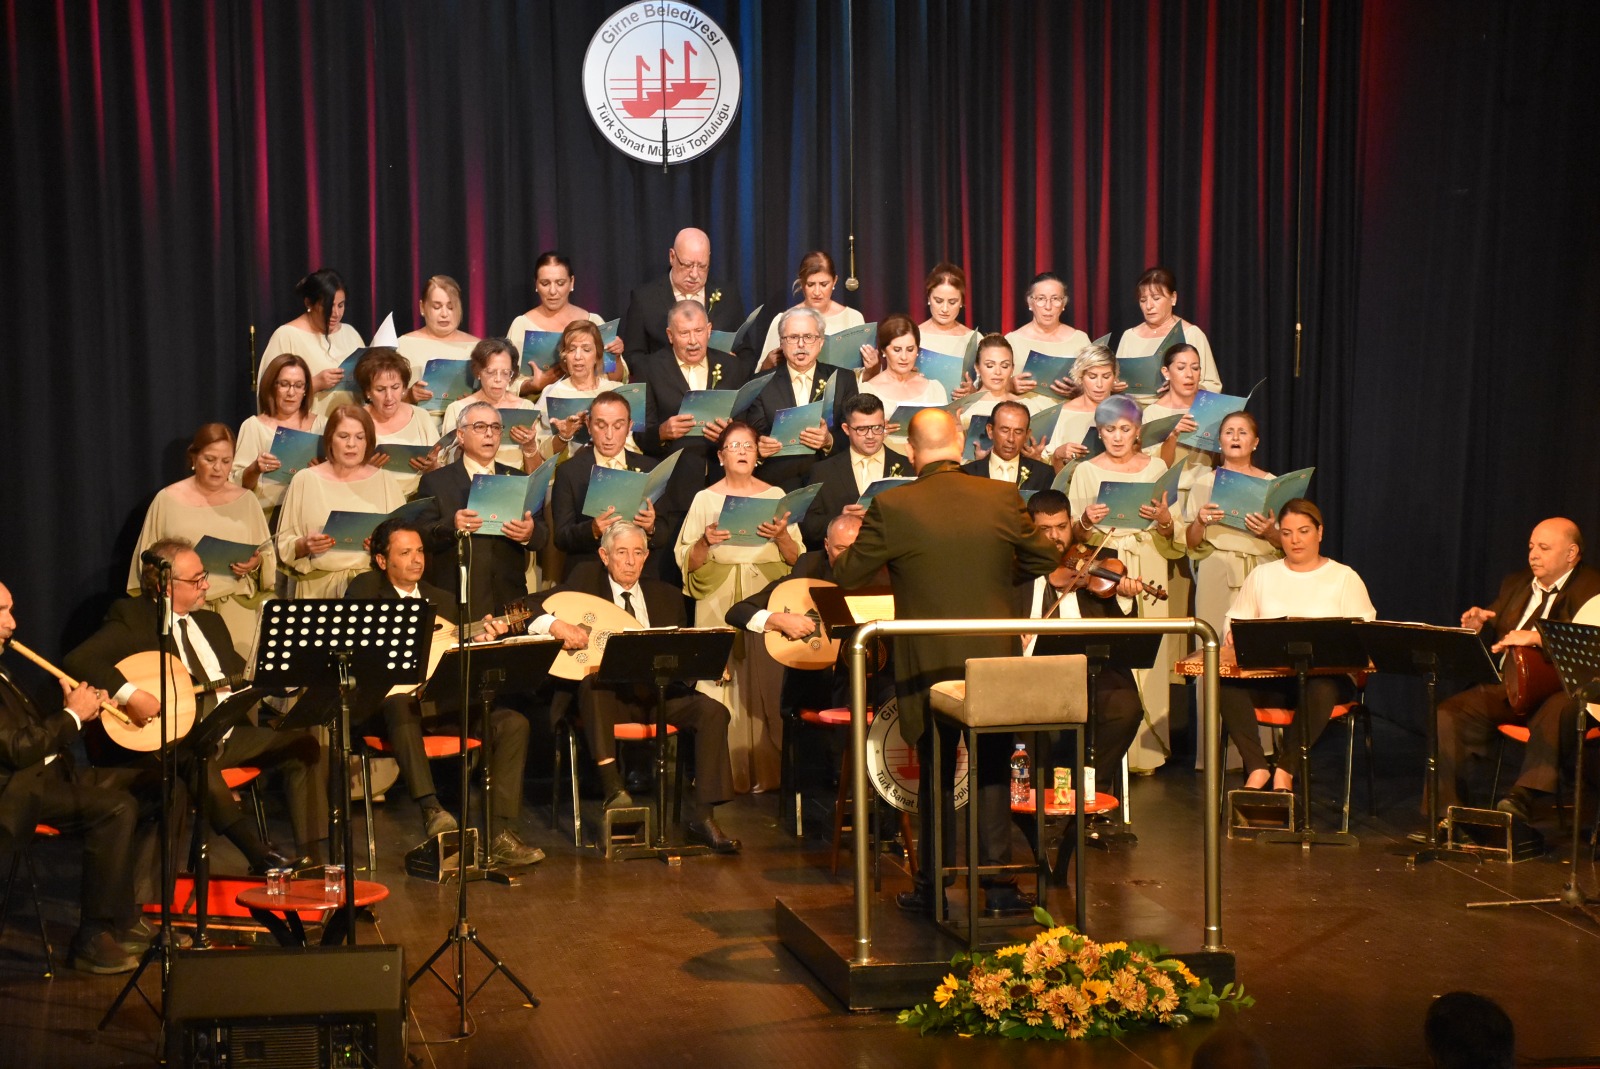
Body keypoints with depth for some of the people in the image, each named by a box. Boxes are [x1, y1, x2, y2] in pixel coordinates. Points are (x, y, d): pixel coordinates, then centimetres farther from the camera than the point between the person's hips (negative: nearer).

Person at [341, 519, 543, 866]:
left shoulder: (443, 601, 20)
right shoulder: (366, 588, 5)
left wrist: (481, 636, -2)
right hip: (382, 703, -5)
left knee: (513, 723, -16)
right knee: (399, 702, -42)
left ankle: (502, 834, -22)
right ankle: (431, 809, -47)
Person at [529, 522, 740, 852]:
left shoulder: (666, 596, 14)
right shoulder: (586, 581, 5)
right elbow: (527, 608, -2)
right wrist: (556, 624, -23)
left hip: (656, 693, 3)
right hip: (608, 695, -3)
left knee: (713, 711, -22)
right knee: (592, 680, -37)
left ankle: (700, 815, -20)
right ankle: (612, 785, -36)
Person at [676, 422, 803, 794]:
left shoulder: (775, 495, 10)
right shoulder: (705, 499, 7)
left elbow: (796, 558, 8)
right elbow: (688, 563, 2)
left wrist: (782, 536, -12)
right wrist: (706, 541, -17)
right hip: (720, 603, -1)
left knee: (767, 682, -4)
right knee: (724, 685, -6)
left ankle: (767, 772, 3)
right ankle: (726, 774, 0)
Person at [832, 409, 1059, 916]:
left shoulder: (892, 507, -12)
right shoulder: (1002, 498, -5)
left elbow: (845, 574, -4)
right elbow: (1046, 558, 8)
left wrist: (841, 552, 18)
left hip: (930, 664, -1)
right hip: (996, 661, 2)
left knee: (936, 775, 11)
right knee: (993, 772, 14)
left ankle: (933, 889, 16)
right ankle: (999, 882, 16)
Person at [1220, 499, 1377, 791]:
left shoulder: (1345, 577, 10)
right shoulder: (1261, 576, 19)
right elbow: (1234, 625, 16)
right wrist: (1235, 635, -9)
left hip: (1326, 673, -2)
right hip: (1269, 676, 2)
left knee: (1321, 688, -40)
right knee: (1228, 684, -31)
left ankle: (1286, 770, -25)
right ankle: (1257, 767, -28)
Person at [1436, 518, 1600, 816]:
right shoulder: (1516, 583, 20)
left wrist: (1536, 637, -29)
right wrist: (1476, 626, 1)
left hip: (1560, 692, -6)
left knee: (1558, 712, -40)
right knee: (1447, 714, -16)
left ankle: (1523, 799, -43)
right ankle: (1446, 809, -13)